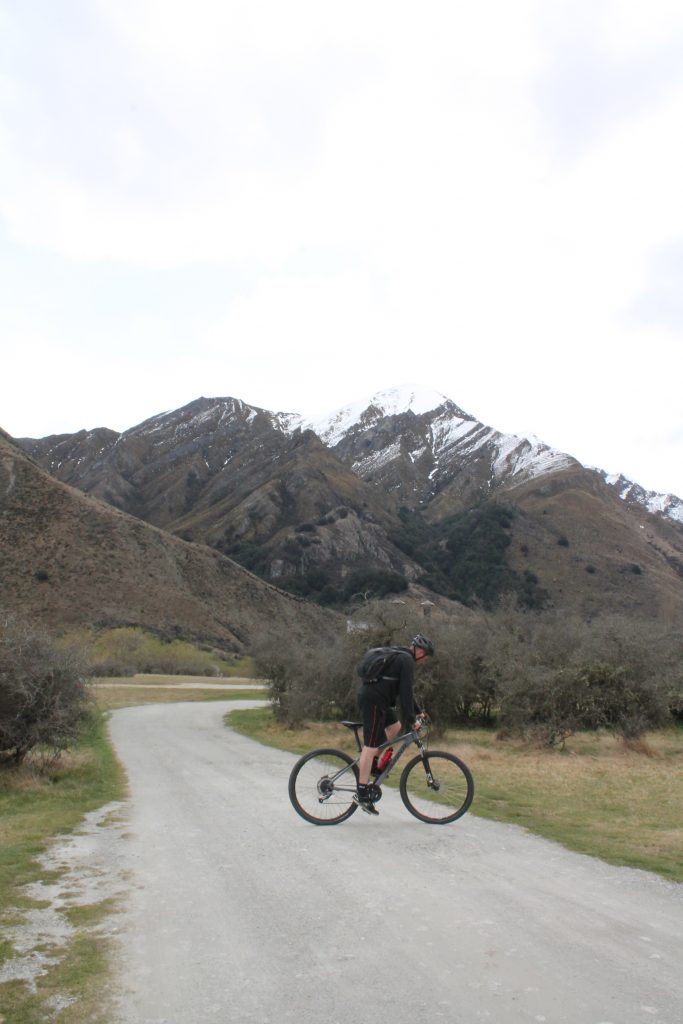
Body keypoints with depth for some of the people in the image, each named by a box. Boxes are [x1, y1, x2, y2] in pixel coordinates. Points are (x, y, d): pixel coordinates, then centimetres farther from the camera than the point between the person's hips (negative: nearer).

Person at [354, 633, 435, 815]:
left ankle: (370, 762, 19)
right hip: (373, 701, -10)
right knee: (371, 746, -8)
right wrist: (411, 719, -10)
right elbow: (405, 692, -15)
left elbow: (405, 690, 28)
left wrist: (418, 711, 29)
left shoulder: (400, 657, 21)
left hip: (369, 696, 10)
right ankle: (362, 793, -6)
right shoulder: (407, 660, -10)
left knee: (395, 726, 20)